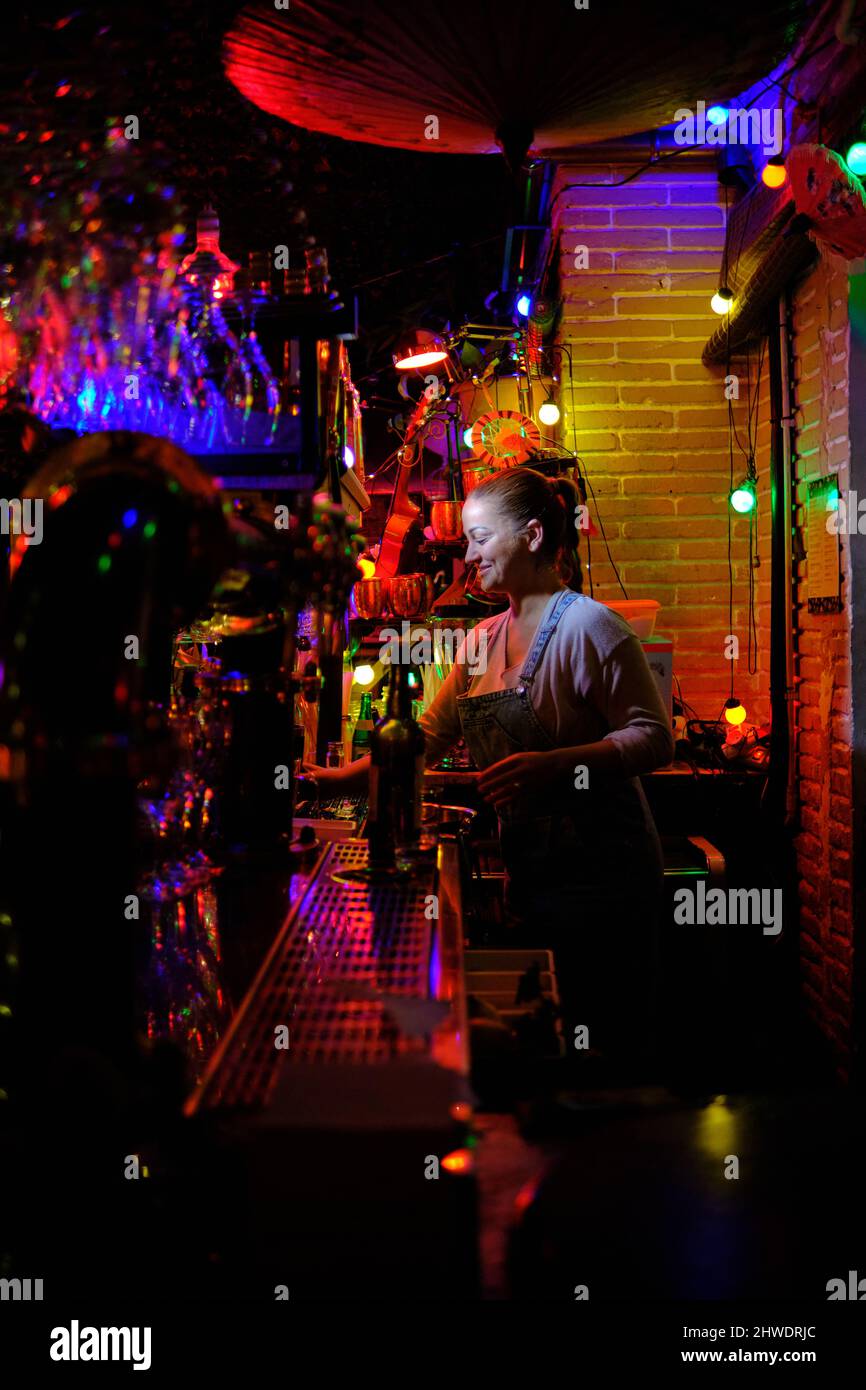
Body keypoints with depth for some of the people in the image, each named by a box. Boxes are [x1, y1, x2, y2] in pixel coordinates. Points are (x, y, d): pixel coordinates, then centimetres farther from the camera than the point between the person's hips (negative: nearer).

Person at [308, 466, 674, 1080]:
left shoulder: (588, 626, -11)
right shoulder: (487, 638, 13)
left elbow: (654, 738, -16)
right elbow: (431, 735, 21)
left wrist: (555, 765, -28)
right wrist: (349, 776, 14)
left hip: (599, 874, -7)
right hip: (529, 873, 7)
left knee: (609, 1051, -2)